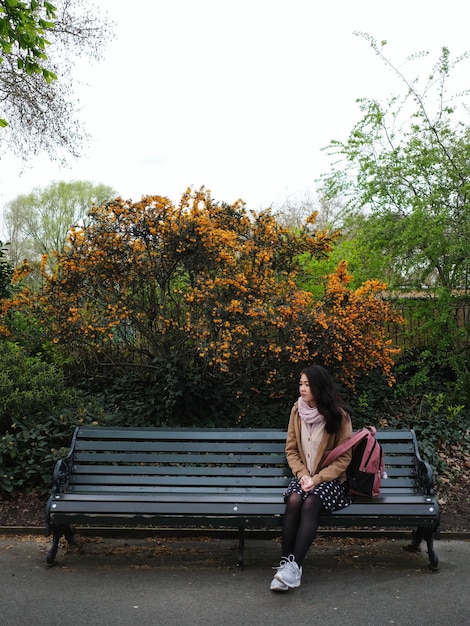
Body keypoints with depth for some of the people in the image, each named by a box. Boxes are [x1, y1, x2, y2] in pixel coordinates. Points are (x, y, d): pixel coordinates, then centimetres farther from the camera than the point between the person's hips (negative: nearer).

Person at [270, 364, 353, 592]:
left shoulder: (338, 415, -11)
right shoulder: (297, 410, 0)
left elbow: (344, 458, -8)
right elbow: (291, 449, 5)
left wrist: (317, 479, -18)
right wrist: (302, 474, -12)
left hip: (331, 478, -3)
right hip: (304, 476, 3)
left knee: (310, 504, -32)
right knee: (294, 500, -29)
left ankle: (295, 566, -34)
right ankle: (284, 563, -27)